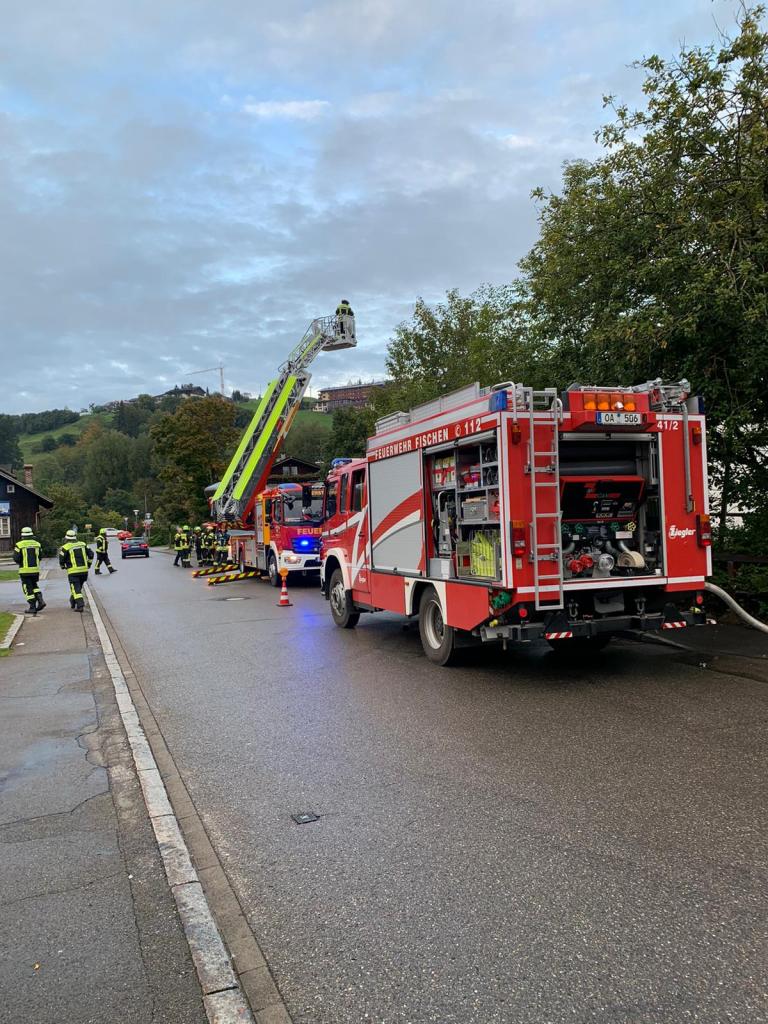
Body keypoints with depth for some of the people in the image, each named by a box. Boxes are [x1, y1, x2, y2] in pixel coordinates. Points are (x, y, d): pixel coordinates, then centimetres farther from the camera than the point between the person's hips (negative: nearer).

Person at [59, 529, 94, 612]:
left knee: (75, 589, -3)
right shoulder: (82, 544, 8)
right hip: (84, 570, 5)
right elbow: (91, 554, 10)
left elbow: (61, 559, -4)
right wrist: (88, 564, 22)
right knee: (78, 587, 20)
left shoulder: (65, 547, -6)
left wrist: (63, 566, 17)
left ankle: (80, 605, -15)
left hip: (73, 571, -5)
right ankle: (73, 603, 33)